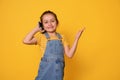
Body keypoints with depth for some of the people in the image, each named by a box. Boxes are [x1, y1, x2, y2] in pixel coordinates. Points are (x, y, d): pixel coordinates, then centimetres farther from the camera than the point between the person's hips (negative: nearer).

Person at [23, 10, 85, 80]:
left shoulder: (61, 38, 9)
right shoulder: (42, 37, 1)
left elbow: (69, 54, 3)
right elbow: (26, 41, -15)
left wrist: (76, 38, -1)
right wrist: (36, 29, -4)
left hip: (58, 71, 3)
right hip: (45, 70, -2)